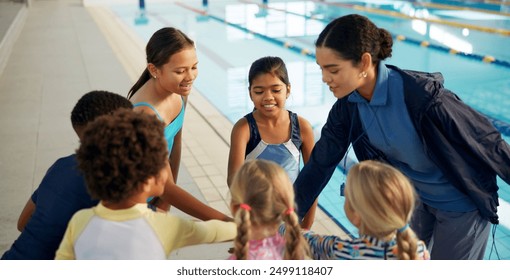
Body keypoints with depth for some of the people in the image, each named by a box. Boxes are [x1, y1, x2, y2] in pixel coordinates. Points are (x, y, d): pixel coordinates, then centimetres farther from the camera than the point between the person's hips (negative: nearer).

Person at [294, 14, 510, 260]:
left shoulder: (422, 96, -34)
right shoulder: (347, 106, -15)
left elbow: (487, 141, -22)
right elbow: (320, 164, -7)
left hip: (462, 203, -5)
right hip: (419, 198, 6)